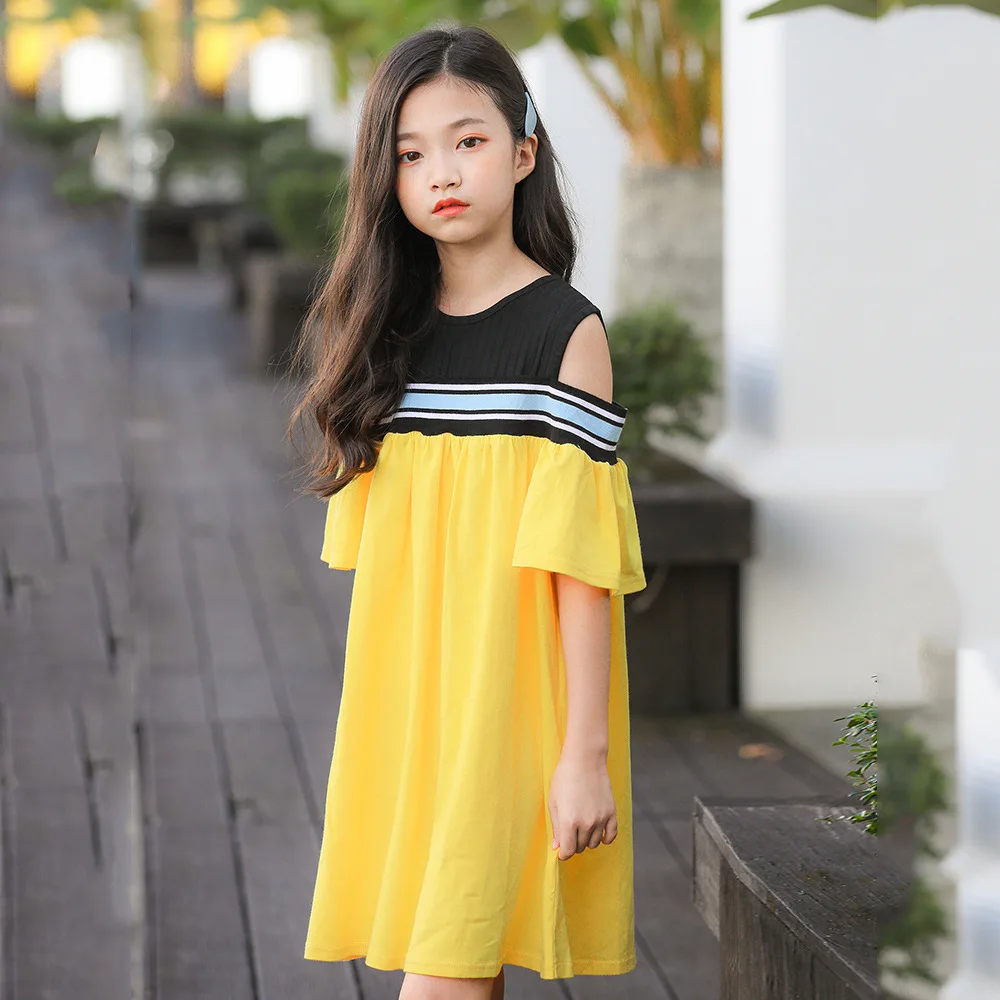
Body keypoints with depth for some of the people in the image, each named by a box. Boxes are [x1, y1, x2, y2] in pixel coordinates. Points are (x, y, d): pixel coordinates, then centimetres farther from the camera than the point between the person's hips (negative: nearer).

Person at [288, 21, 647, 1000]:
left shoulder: (567, 331, -6)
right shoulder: (389, 333, 9)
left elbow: (581, 565, -10)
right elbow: (378, 554, 12)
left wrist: (588, 751, -12)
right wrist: (376, 727, 8)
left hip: (508, 703, -5)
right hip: (402, 701, 5)